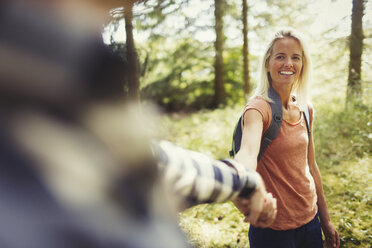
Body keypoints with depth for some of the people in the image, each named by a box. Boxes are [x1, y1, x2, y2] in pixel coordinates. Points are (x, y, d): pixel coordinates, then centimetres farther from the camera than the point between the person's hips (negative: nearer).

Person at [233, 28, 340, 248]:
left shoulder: (305, 109, 2)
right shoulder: (259, 108, -17)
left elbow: (311, 166, 11)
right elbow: (249, 151, -39)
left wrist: (326, 220, 15)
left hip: (310, 220, 6)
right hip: (274, 229, -6)